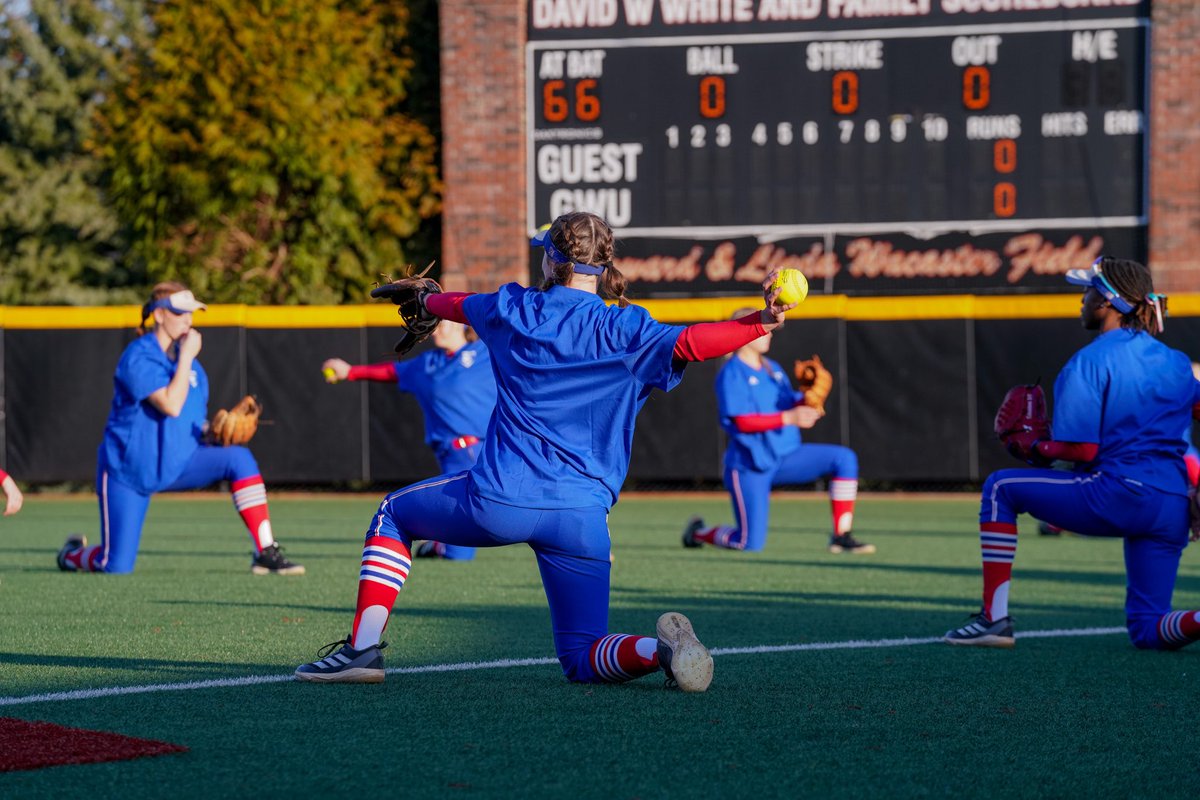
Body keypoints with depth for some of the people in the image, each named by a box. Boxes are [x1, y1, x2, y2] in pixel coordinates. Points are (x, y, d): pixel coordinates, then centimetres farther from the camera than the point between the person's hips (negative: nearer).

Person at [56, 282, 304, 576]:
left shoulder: (185, 356, 6)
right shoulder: (139, 357, -18)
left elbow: (194, 420, 14)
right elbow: (171, 405, -31)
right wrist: (187, 356, -24)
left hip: (178, 464, 6)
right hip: (128, 470, -6)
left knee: (239, 458, -20)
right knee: (118, 567, -8)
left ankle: (266, 553, -20)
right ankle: (72, 554, 30)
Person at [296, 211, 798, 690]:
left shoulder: (510, 311, 7)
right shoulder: (624, 331, 0)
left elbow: (454, 305, 29)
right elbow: (689, 343, -18)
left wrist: (426, 300, 51)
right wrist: (761, 322, -21)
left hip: (497, 503, 0)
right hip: (581, 517, 1)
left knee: (394, 514, 28)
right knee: (582, 658, 10)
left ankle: (364, 648, 14)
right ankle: (660, 649, -25)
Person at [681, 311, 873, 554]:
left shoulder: (773, 369, 14)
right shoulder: (732, 374, -11)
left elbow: (792, 405, 10)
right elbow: (742, 421, -21)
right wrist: (789, 418, -29)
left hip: (785, 457, 7)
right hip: (750, 465, -7)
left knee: (844, 459, -12)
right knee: (751, 544, -11)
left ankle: (841, 537, -11)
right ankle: (699, 532, 21)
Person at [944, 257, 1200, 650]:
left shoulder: (1089, 361, -6)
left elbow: (1081, 449, -11)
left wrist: (1034, 447, 6)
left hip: (1116, 494, -6)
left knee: (1001, 487, 13)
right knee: (1147, 628, 13)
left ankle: (994, 617, 6)